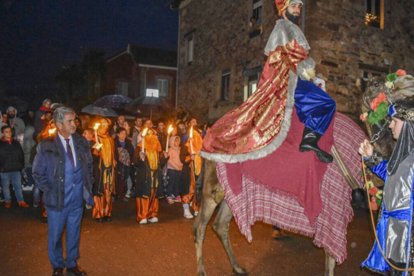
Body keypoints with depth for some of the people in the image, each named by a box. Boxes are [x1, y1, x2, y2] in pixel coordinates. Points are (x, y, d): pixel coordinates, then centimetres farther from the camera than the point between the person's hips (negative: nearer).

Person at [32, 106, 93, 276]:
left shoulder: (81, 142, -2)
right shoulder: (46, 146, -13)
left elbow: (89, 166, 12)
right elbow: (38, 173, -3)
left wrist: (87, 185, 5)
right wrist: (49, 190, -6)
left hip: (77, 199, 3)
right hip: (57, 200, -3)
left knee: (74, 235, 17)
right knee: (55, 236, 13)